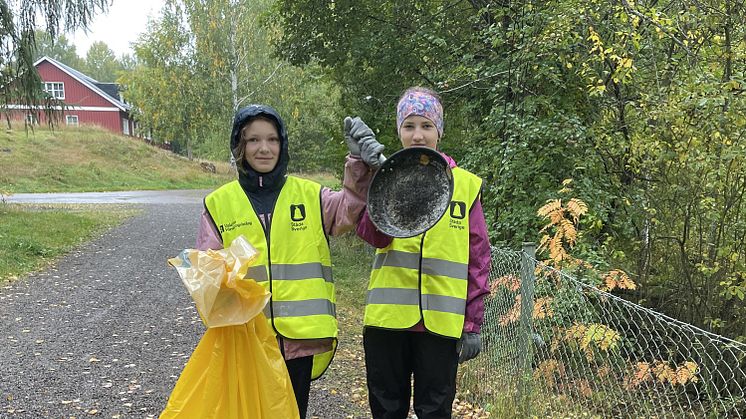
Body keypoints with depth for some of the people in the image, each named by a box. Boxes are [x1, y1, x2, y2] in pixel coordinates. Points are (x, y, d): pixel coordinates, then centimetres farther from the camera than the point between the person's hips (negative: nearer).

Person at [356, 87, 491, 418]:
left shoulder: (466, 184, 4)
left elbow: (478, 258, 5)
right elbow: (373, 235, -14)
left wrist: (473, 323, 3)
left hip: (441, 322, 0)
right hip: (388, 316, 1)